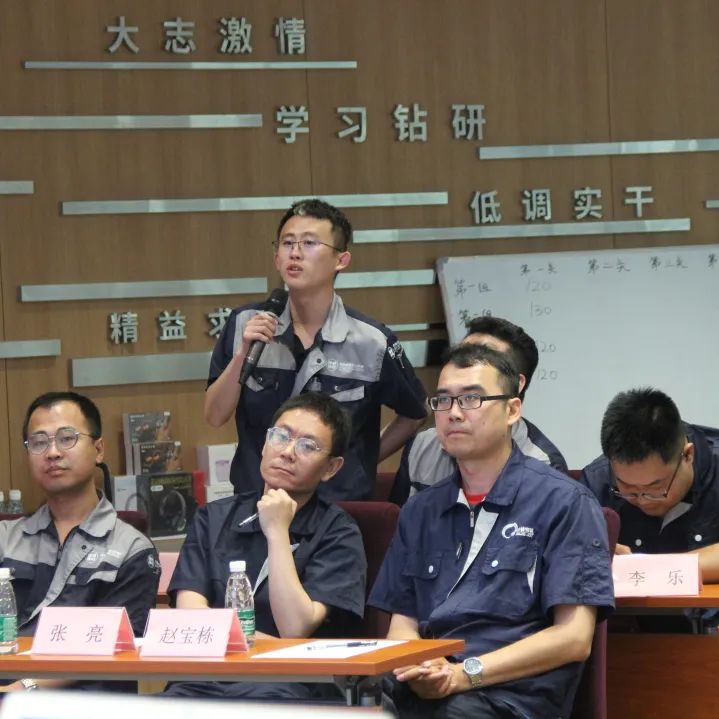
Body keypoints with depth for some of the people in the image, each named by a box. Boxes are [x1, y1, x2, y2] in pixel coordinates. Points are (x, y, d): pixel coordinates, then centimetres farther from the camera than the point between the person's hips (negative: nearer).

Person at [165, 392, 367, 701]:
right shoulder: (213, 519, 14)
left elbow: (295, 629, -8)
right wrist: (268, 646, -9)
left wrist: (277, 533, -7)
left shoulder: (337, 534, 4)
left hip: (286, 686, -1)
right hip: (204, 678, 2)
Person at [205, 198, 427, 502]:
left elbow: (413, 414, 12)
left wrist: (363, 463, 8)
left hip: (340, 507, -2)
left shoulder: (371, 342, -4)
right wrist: (243, 354, -11)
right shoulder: (244, 324, 3)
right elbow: (215, 416, 1)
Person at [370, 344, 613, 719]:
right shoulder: (420, 511, 21)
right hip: (422, 689, 5)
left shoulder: (563, 503, 4)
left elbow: (574, 638, -4)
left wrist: (465, 673, -12)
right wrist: (419, 669, -7)